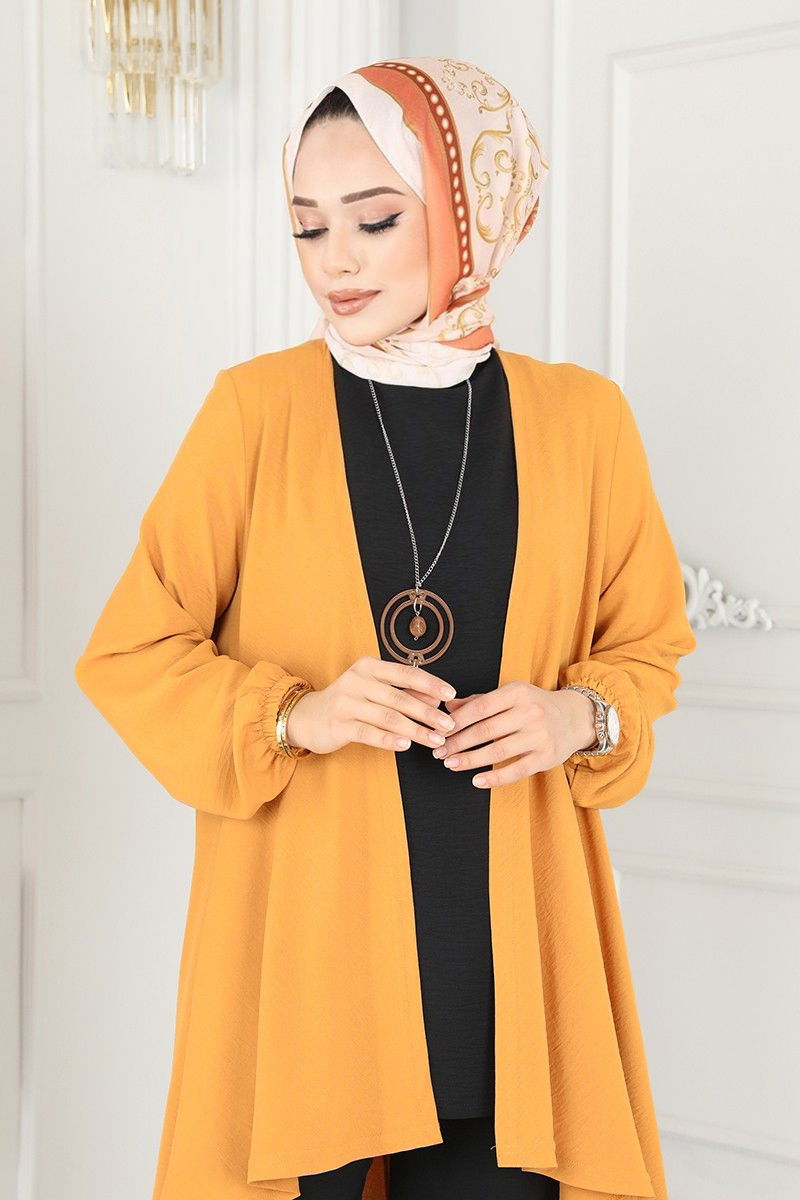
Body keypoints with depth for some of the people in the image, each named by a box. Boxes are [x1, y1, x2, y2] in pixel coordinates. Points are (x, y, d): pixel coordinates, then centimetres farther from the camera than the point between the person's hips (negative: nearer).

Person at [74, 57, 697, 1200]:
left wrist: (582, 715, -8)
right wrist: (296, 714, -16)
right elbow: (129, 655, 1)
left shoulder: (581, 418, 3)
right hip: (302, 922, -1)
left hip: (510, 930, 2)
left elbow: (648, 642, 14)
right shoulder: (256, 407, -2)